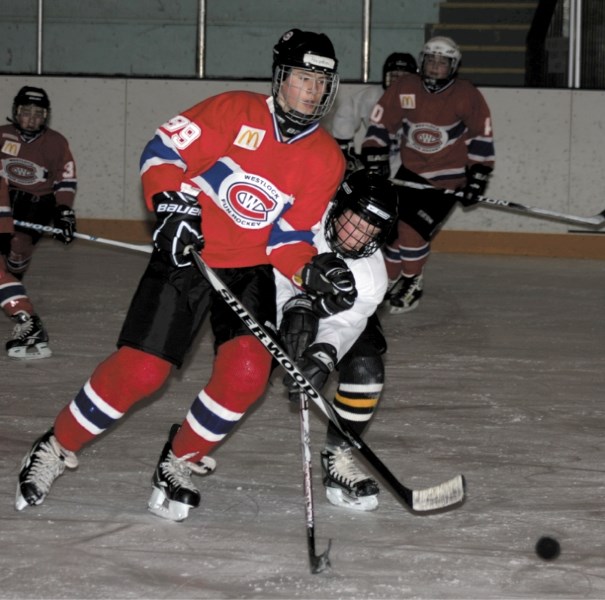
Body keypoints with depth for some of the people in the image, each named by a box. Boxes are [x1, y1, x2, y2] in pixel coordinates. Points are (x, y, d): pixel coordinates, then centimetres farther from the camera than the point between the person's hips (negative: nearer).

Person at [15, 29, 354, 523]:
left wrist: (311, 271, -24)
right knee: (140, 370, -11)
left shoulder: (327, 160, -2)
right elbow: (162, 151, -11)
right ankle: (57, 448, 12)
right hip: (186, 256, -3)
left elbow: (289, 238, -4)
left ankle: (180, 462, 5)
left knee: (248, 370, -19)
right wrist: (171, 202, -28)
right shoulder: (236, 112, -10)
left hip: (251, 268, 3)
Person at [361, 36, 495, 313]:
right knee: (393, 226, 1)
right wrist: (375, 162, -5)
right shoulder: (404, 88, -5)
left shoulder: (467, 95, -10)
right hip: (411, 171, 4)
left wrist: (476, 179, -6)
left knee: (413, 230, -15)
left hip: (448, 179, -4)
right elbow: (379, 125, 1)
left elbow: (482, 138, -4)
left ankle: (412, 284, 7)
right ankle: (389, 281, 24)